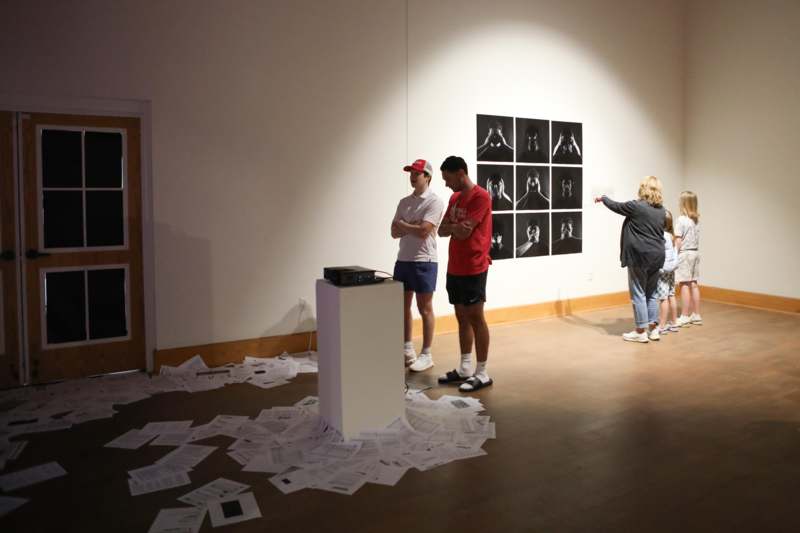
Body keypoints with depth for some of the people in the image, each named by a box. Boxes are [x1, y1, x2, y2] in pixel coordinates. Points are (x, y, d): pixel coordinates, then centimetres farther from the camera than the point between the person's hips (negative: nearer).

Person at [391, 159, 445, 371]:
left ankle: (426, 355, 12)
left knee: (425, 309, 2)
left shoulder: (435, 202, -9)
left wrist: (402, 225, -4)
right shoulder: (404, 202, 11)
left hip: (424, 261, -7)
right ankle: (407, 349, 26)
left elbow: (423, 231, -19)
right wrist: (412, 227, -10)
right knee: (403, 307, 13)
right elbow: (394, 233, 7)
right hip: (403, 260, 7)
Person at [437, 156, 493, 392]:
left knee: (475, 318, -3)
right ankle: (465, 369, 22)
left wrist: (450, 226, 1)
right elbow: (442, 230, 11)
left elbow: (464, 231, -19)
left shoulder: (480, 197, -13)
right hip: (454, 268, 8)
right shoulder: (454, 198, 15)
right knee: (462, 317, 12)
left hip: (473, 268, -8)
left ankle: (482, 374, 6)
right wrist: (456, 226, -8)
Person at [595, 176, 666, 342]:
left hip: (639, 257, -7)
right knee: (651, 293, 15)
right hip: (656, 256, 7)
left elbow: (616, 206, 3)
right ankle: (653, 329, 18)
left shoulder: (637, 206, -12)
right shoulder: (661, 210, 8)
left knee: (638, 294, 0)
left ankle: (641, 332, 4)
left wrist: (603, 198, 22)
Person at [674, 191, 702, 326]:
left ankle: (685, 317, -1)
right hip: (695, 252, 7)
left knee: (684, 285, -4)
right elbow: (695, 238, 8)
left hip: (684, 253, -7)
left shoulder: (682, 219, -12)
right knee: (694, 284, 10)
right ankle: (696, 315, 15)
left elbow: (678, 241, -13)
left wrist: (674, 256, -7)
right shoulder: (697, 219, 8)